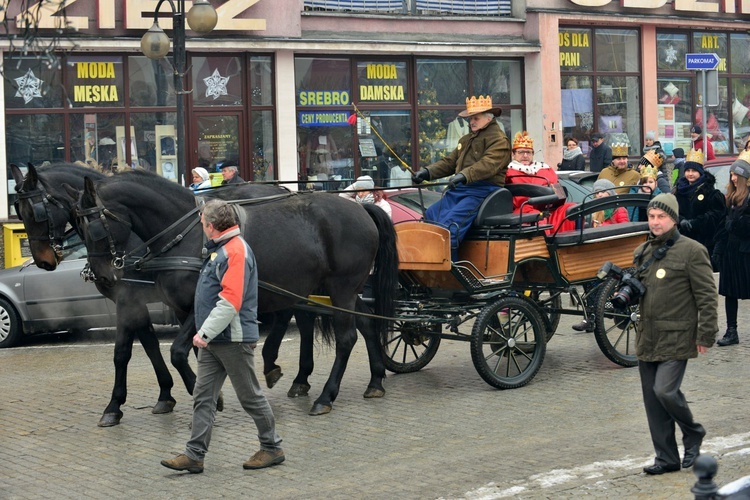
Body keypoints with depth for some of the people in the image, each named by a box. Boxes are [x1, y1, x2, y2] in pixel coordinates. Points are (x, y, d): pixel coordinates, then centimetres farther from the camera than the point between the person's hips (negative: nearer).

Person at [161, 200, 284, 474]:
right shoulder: (218, 249, 15)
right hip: (211, 340, 10)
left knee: (250, 396, 3)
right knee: (202, 397, 5)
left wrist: (206, 332, -27)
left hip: (233, 339, -10)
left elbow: (230, 300, -27)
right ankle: (194, 455, 6)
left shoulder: (236, 251, -18)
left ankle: (272, 448, 16)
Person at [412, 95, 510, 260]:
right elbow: (449, 162, 26)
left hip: (482, 190, -9)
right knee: (429, 217, -7)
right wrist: (428, 172, 8)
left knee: (450, 224, -27)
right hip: (459, 190, 9)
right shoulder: (466, 140, 28)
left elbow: (488, 164, -19)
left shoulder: (499, 140, -1)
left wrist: (464, 175, -33)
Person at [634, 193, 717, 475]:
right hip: (647, 340, 7)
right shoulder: (642, 252, 14)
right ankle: (667, 458, 17)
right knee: (652, 399, 7)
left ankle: (693, 433, 11)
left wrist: (706, 335, -12)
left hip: (676, 338, -7)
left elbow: (707, 297, -8)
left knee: (665, 391, -16)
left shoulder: (691, 251, -7)